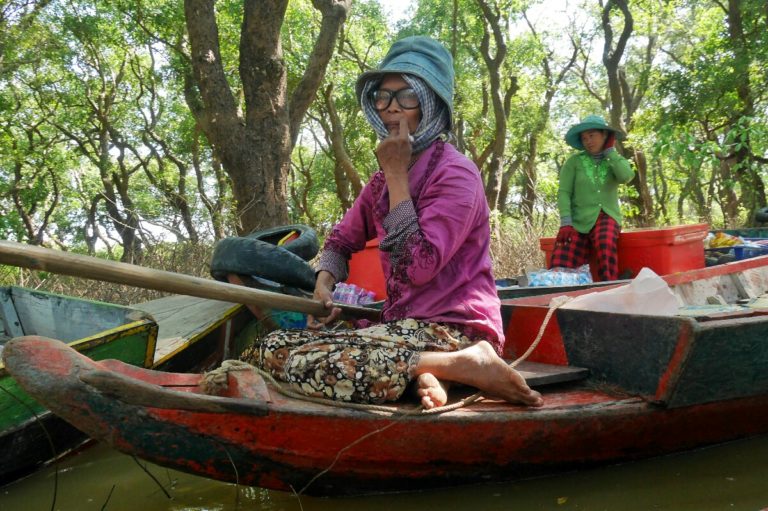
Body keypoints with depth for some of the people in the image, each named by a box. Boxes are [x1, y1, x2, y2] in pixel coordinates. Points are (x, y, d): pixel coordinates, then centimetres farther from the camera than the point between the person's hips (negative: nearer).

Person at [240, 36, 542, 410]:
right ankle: (415, 372, -13)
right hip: (403, 323, 9)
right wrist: (324, 284, -3)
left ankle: (463, 365, -18)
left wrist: (397, 175, -15)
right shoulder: (386, 176, 14)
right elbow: (342, 240, 20)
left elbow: (417, 267, -21)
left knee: (306, 364, -27)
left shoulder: (455, 174, -11)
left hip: (453, 329, -8)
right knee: (270, 350, -4)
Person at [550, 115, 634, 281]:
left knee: (605, 244, -37)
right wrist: (566, 223, -13)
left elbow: (625, 177, -10)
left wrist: (609, 151, 1)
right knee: (560, 268, -25)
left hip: (606, 217, 0)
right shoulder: (574, 161, 8)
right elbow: (564, 193, 0)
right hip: (579, 219, 0)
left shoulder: (617, 160, 13)